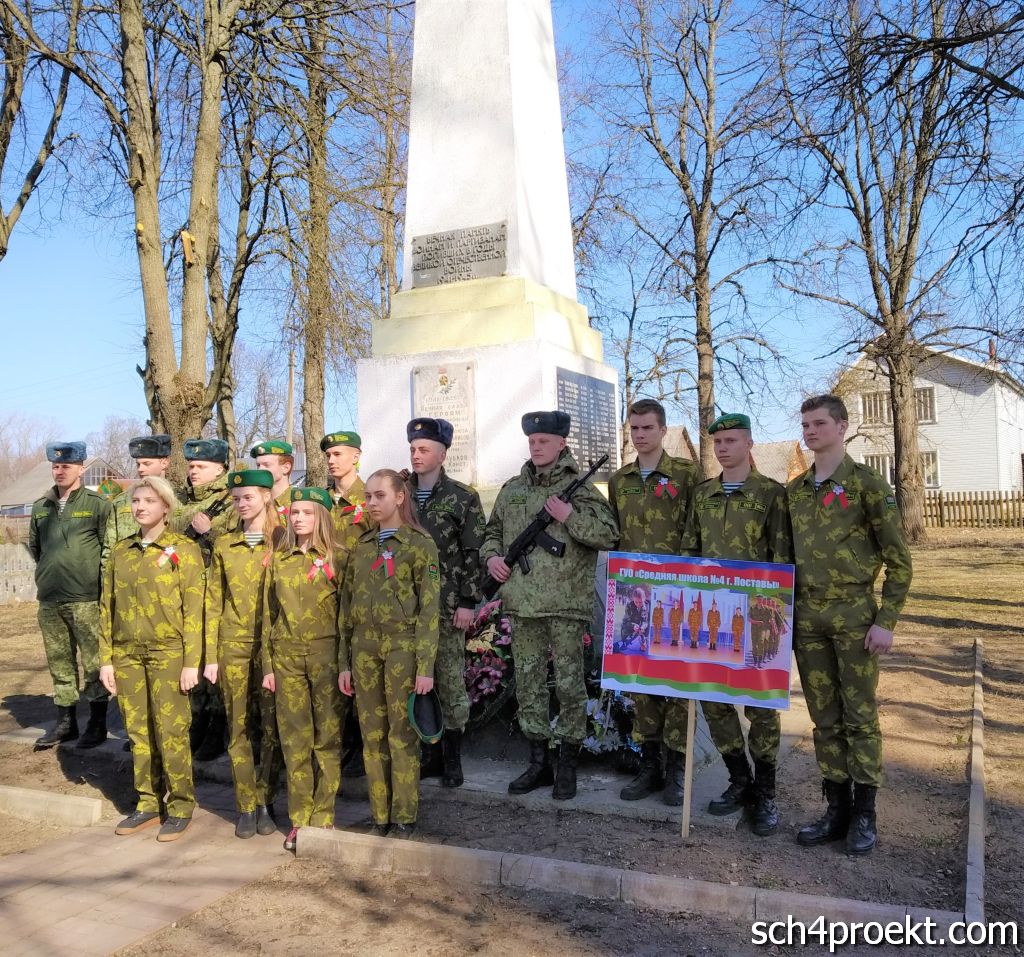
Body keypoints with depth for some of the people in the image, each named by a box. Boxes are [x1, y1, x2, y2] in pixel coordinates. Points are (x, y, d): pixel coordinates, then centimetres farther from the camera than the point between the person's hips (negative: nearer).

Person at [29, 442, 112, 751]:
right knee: (59, 662, 12)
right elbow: (34, 546, 24)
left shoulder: (98, 504, -4)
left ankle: (97, 723, 11)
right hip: (49, 599, 5)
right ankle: (65, 722, 23)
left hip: (86, 599, -5)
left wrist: (89, 573, 1)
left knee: (93, 662, 1)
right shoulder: (41, 506, 11)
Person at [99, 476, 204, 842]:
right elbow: (107, 607, 12)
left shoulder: (184, 549, -3)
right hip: (127, 653, 4)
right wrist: (106, 659, 6)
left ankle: (181, 807, 10)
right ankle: (148, 804, 22)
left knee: (171, 731, -3)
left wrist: (191, 662, -10)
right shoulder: (120, 551, 10)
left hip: (168, 652, -4)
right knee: (138, 731, 9)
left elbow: (194, 610, -6)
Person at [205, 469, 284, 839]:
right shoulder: (224, 544, 7)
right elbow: (213, 602, 7)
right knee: (238, 728, 5)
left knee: (273, 726, 3)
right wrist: (210, 655, 2)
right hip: (233, 646, 2)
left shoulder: (283, 541, 0)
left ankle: (265, 802, 17)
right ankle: (246, 807, 16)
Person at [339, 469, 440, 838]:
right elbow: (347, 605, 12)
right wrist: (344, 662, 8)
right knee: (372, 735, 8)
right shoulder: (361, 546, 11)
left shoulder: (420, 544, -3)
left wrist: (426, 666, -13)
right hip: (364, 647, 5)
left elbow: (429, 608, -7)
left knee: (402, 736, -1)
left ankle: (404, 820, 12)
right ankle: (379, 817, 19)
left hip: (403, 645, -4)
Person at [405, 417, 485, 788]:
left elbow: (473, 554, -6)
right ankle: (429, 753, 22)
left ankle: (452, 757, 15)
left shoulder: (463, 498, -2)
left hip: (447, 606, -4)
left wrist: (467, 602, -11)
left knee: (450, 680, 3)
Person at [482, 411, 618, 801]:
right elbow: (492, 530, 23)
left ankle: (568, 765, 16)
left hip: (566, 604, -5)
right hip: (522, 604, 5)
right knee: (528, 682, 11)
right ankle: (538, 761, 24)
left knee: (569, 683, 3)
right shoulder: (512, 489, 12)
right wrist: (492, 556, 4)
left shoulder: (578, 488, -2)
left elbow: (609, 535, -10)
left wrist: (571, 515, -18)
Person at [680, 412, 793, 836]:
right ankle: (739, 781, 24)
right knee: (712, 698, 7)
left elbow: (782, 556, -5)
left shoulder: (772, 493, -3)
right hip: (709, 611, 5)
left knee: (760, 702, 3)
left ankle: (766, 793, 16)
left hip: (755, 612, -4)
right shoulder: (701, 493, 11)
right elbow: (688, 549, 14)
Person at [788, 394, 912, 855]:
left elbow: (899, 561, -5)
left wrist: (886, 621, -10)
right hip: (806, 616, 5)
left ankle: (864, 813, 15)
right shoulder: (794, 490, 11)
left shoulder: (868, 484, -5)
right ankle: (837, 808, 21)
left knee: (860, 716, 3)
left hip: (854, 613, -5)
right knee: (825, 718, 10)